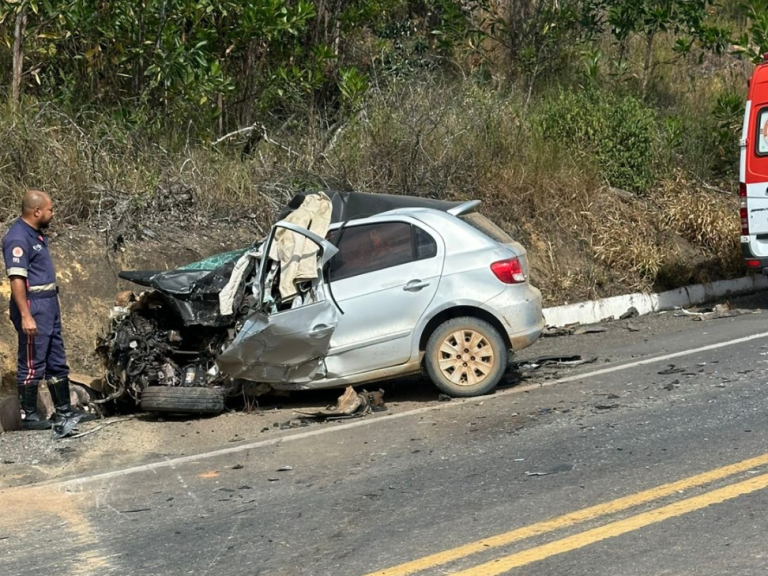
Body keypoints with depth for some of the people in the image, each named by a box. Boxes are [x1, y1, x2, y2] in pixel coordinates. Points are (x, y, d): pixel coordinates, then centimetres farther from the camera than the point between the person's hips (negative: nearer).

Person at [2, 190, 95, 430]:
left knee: (57, 362, 14)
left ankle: (64, 410, 21)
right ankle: (29, 415, 6)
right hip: (32, 308, -10)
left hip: (49, 306, 10)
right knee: (32, 364, -2)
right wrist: (25, 316, -27)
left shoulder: (37, 234, 13)